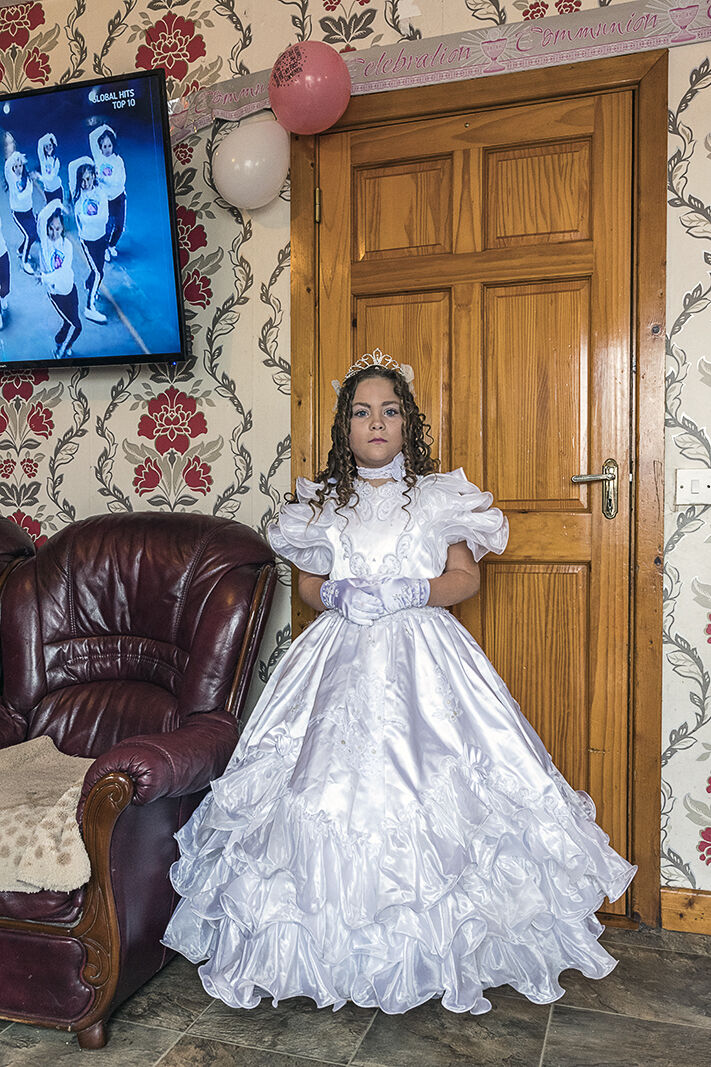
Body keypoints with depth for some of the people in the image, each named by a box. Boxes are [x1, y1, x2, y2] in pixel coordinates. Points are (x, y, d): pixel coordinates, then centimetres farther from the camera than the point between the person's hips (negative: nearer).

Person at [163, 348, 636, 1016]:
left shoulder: (439, 496, 5)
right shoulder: (322, 501, 10)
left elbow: (465, 577, 3)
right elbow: (308, 583, 13)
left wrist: (407, 592, -14)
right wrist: (336, 595, -9)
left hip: (422, 656, -1)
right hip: (340, 658, 2)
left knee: (430, 786, -7)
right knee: (331, 783, -4)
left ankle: (434, 949, 12)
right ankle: (339, 948, 13)